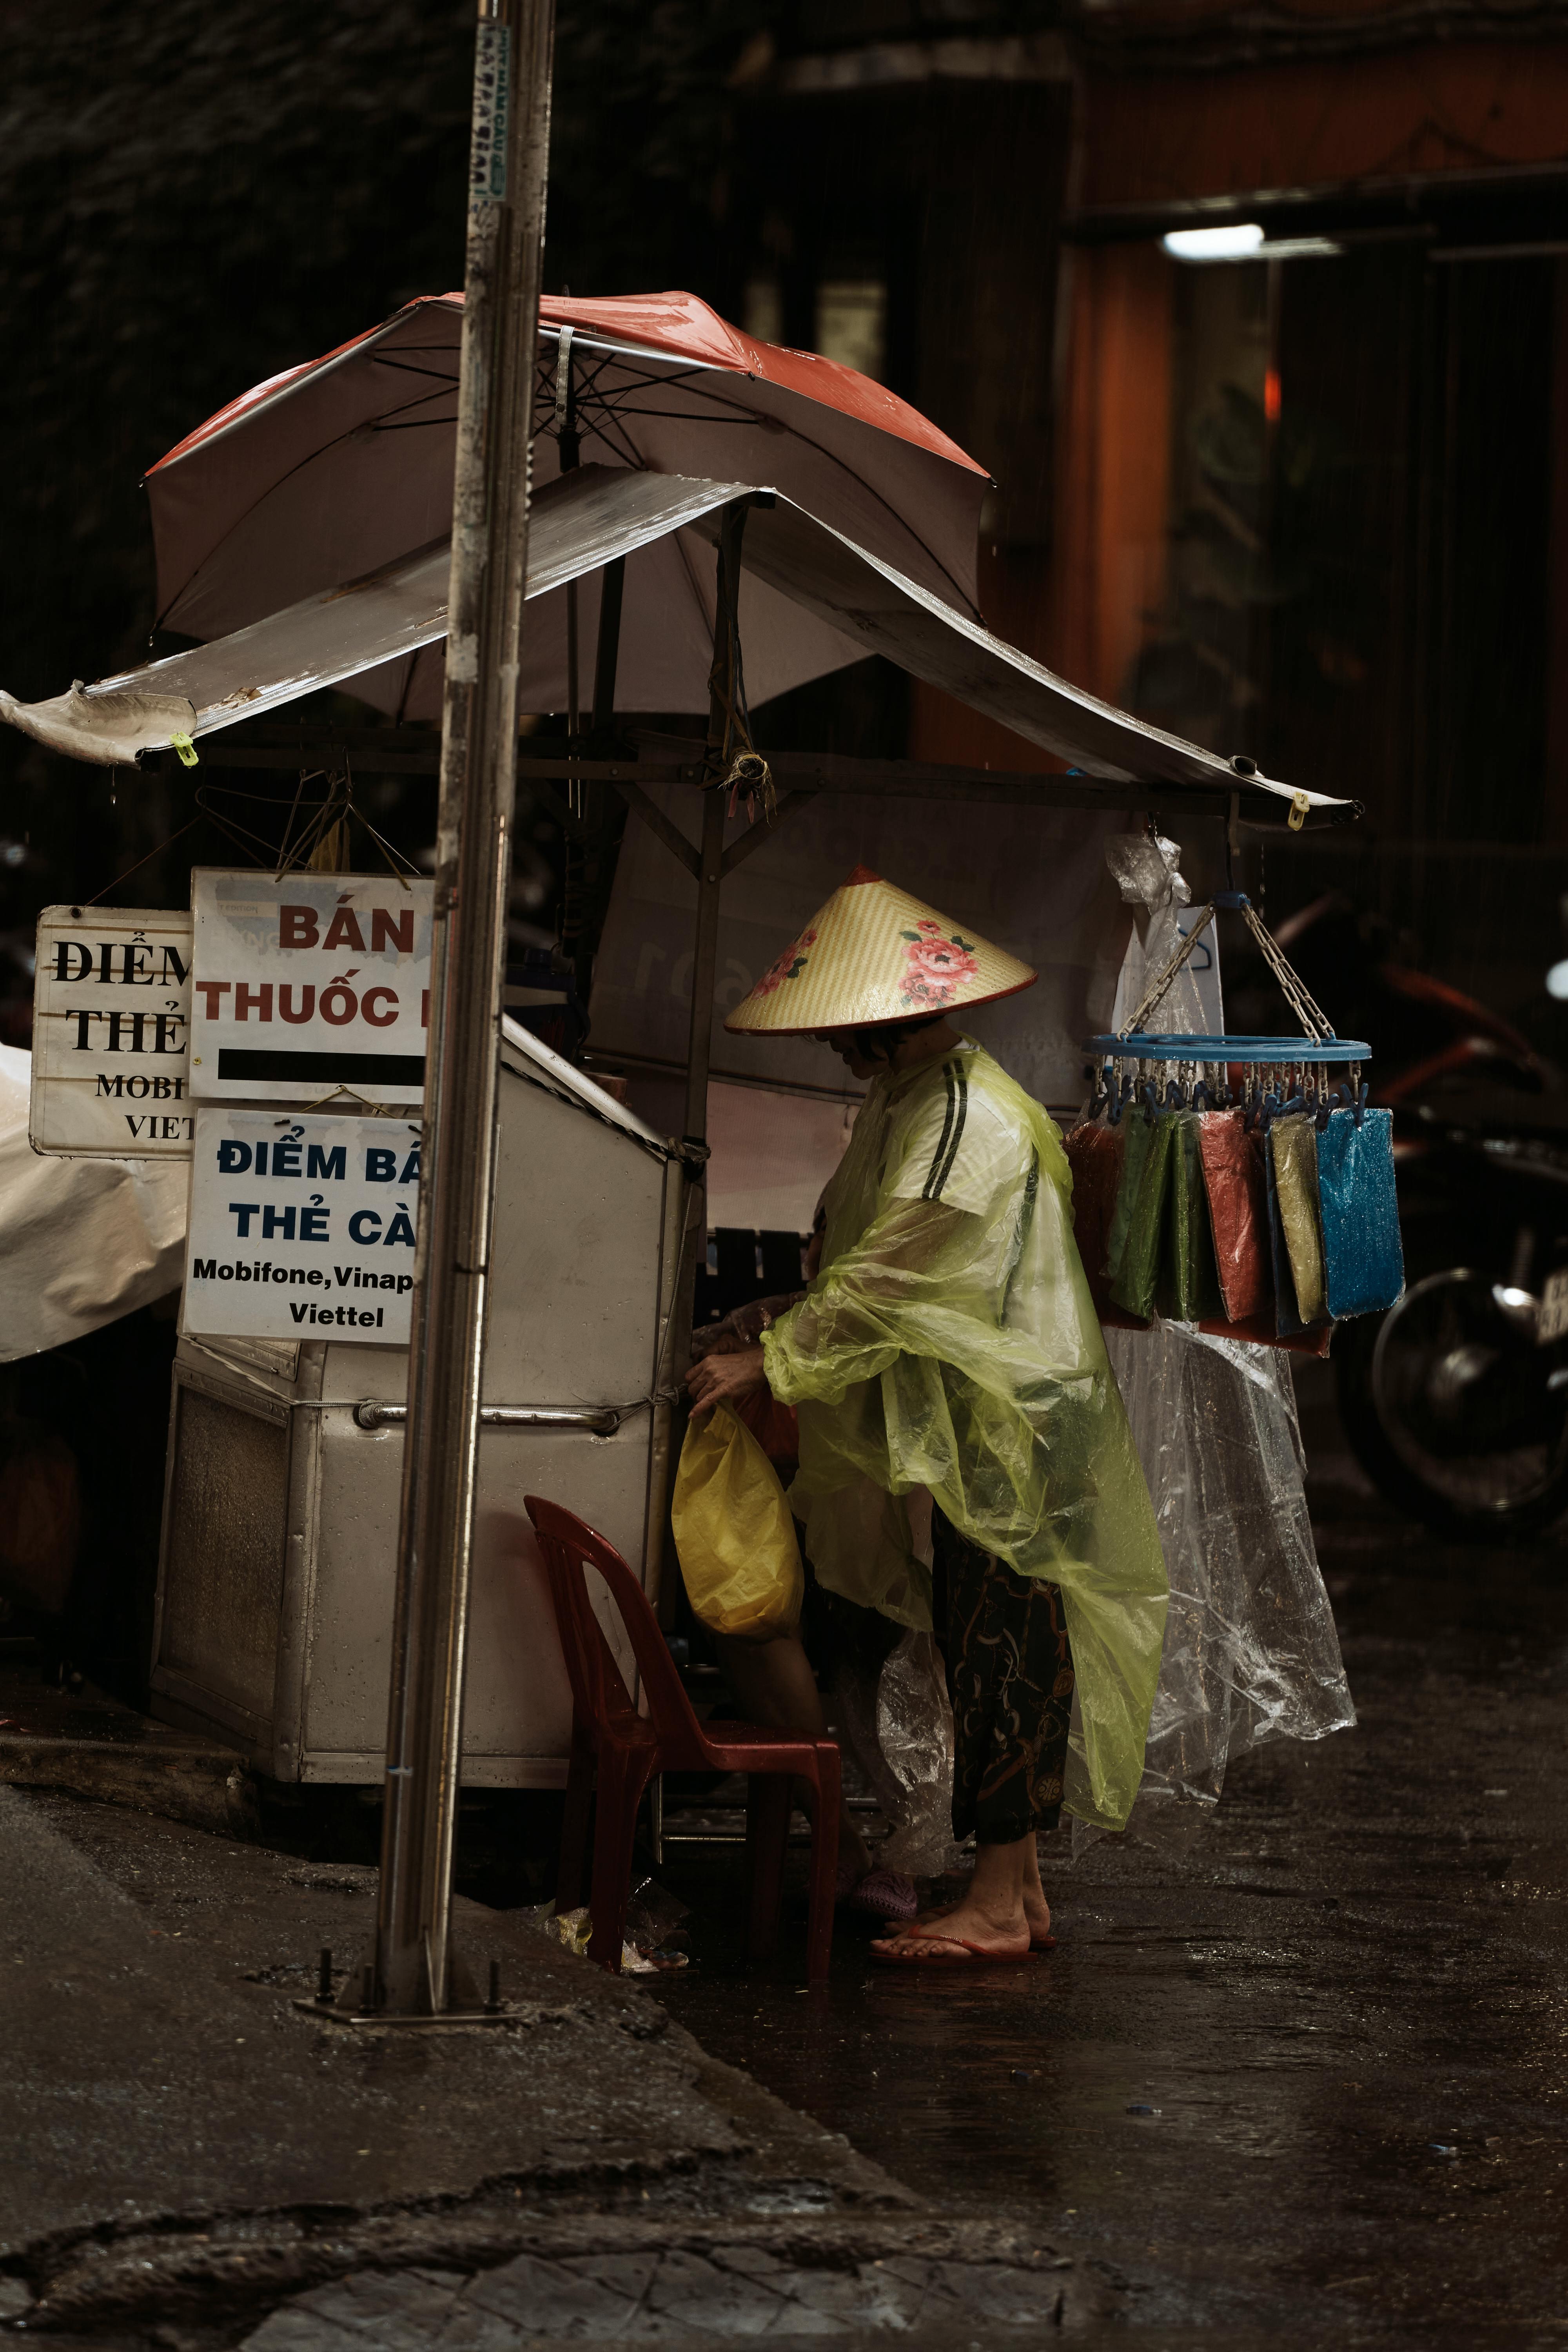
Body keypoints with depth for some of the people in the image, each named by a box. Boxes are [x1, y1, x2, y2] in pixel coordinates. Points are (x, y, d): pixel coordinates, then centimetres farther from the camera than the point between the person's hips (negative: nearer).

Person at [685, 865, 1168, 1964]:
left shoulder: (969, 1122, -20)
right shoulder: (904, 1101, 13)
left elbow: (888, 1279, -21)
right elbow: (858, 1262, 19)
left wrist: (769, 1364, -18)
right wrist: (775, 1334, 9)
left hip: (1008, 1429, -10)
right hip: (961, 1429, 10)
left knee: (1001, 1652, -6)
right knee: (990, 1652, 12)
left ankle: (999, 1903, -2)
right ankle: (1019, 1888, 17)